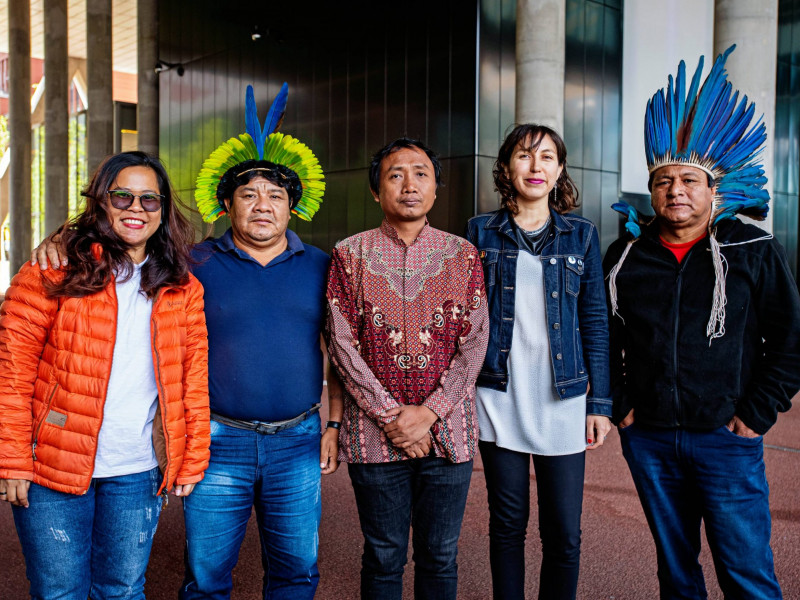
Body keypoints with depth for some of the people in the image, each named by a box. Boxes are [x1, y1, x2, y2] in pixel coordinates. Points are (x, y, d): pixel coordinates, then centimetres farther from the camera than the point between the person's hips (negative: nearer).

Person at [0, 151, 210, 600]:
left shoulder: (183, 290, 6)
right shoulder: (52, 272, -4)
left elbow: (195, 382, 6)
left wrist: (191, 461, 3)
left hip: (137, 475, 2)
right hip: (53, 468, -2)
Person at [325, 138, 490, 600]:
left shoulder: (463, 256, 5)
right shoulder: (350, 255, 2)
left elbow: (475, 343, -1)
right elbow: (342, 344, -3)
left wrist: (429, 413, -11)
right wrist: (390, 415, -11)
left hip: (448, 432, 1)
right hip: (375, 435, -1)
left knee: (440, 557, 12)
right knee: (383, 557, 10)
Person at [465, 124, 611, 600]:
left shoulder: (582, 235, 6)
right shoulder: (482, 232, 5)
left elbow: (596, 323, 6)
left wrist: (600, 403, 2)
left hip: (563, 400, 1)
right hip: (499, 399, 0)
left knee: (564, 533, 2)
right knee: (508, 524, 9)